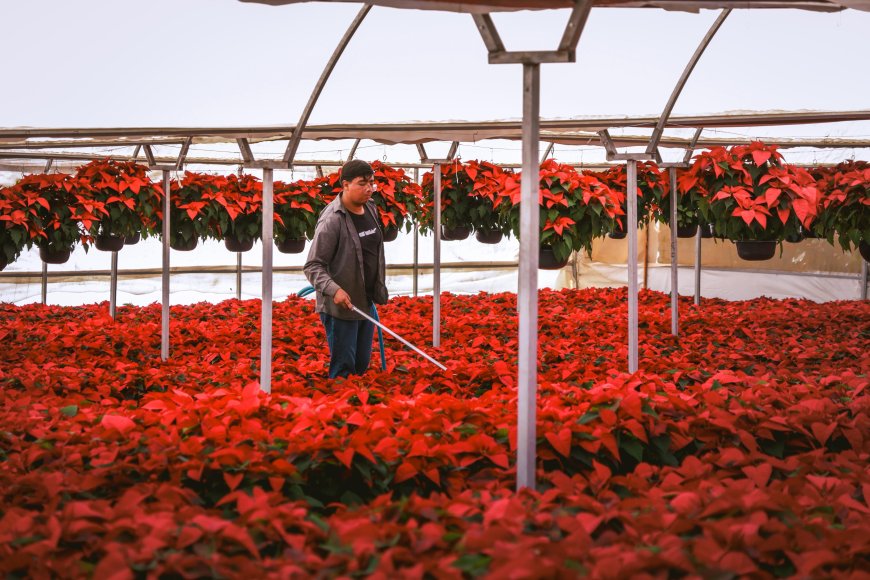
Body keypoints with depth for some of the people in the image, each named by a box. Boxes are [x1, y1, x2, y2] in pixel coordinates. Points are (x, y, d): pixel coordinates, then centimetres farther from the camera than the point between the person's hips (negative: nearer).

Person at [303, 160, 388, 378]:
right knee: (343, 367, -2)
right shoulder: (332, 220, -20)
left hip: (366, 303, 8)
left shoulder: (370, 209, 5)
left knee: (362, 363, 16)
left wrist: (379, 290, 19)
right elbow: (312, 266, -19)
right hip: (340, 306, -8)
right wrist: (334, 289, -33)